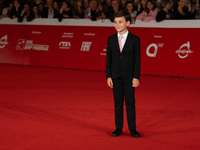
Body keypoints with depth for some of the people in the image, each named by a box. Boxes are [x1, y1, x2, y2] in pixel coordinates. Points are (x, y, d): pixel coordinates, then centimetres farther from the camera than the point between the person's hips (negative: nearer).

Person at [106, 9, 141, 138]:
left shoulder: (135, 40, -5)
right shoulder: (111, 39, 4)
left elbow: (137, 59, -5)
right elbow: (108, 59, 6)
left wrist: (136, 77, -9)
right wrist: (109, 76, 0)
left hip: (129, 76, -3)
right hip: (116, 76, 3)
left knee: (130, 102, 2)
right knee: (118, 103, 8)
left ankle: (132, 129, 10)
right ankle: (118, 128, 16)